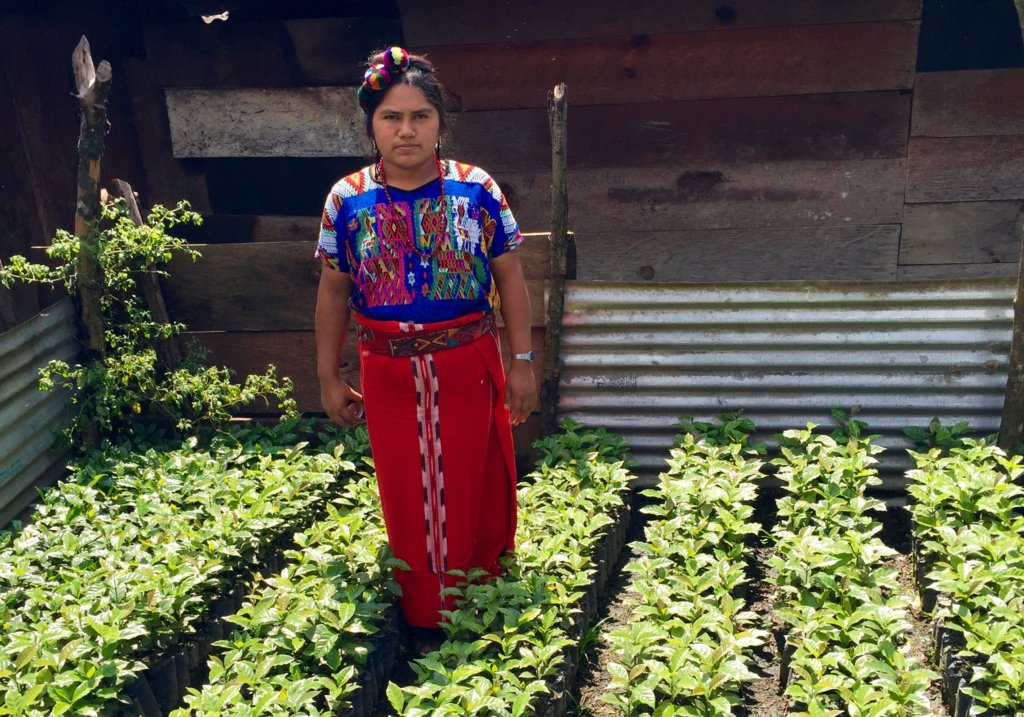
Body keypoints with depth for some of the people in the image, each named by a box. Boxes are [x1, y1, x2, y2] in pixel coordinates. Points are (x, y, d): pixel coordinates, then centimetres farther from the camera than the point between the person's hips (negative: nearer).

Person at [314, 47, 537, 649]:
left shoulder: (477, 190, -7)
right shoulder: (347, 200, -4)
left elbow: (510, 279, -1)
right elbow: (333, 293, 3)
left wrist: (523, 363, -2)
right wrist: (330, 379, 6)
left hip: (468, 369, 0)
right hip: (389, 375, 1)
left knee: (471, 491, 14)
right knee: (408, 502, 12)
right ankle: (424, 618, 32)